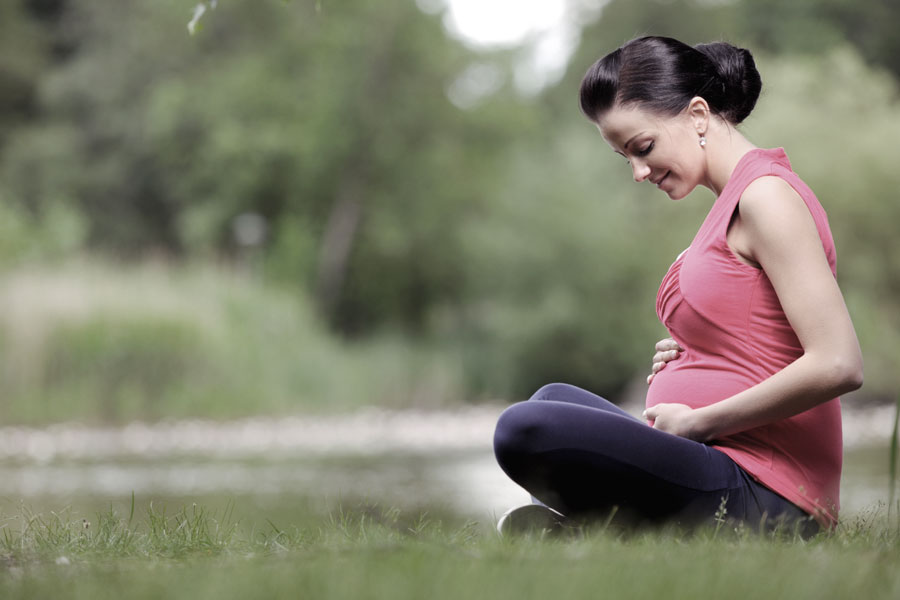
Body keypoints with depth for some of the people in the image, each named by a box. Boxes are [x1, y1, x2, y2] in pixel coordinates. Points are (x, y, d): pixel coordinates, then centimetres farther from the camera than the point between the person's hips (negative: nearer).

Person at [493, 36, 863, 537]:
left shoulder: (767, 195, -13)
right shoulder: (734, 198, 18)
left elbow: (837, 366, -23)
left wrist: (698, 422, -14)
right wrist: (683, 364, 6)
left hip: (759, 495, -11)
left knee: (526, 430, -27)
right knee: (556, 399, 32)